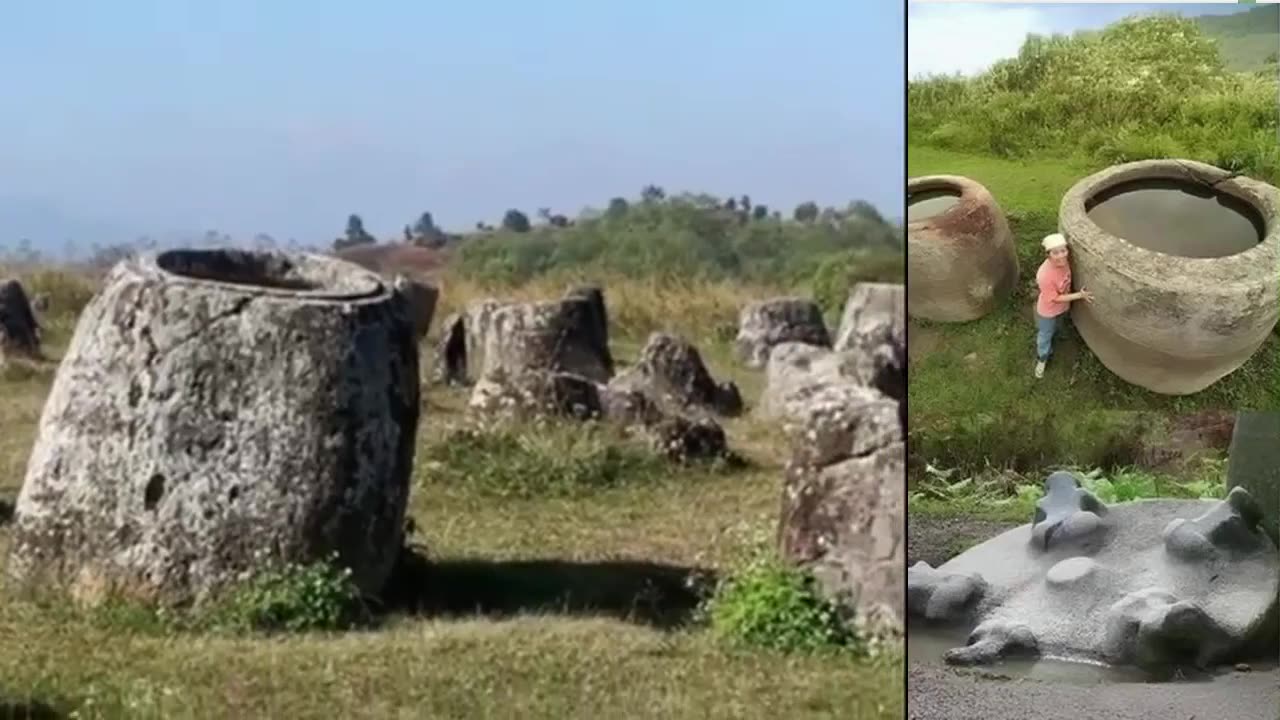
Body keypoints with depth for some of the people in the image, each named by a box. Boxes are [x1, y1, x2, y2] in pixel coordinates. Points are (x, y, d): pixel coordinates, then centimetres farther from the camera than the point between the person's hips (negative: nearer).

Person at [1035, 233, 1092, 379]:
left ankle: (1048, 348, 63)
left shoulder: (1064, 260, -25)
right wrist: (1079, 296, -30)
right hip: (1048, 311, -5)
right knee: (1045, 336, 23)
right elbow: (1055, 298, -29)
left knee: (1053, 330, 34)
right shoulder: (1045, 275, -44)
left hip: (1062, 307, 5)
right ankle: (1041, 359, 51)